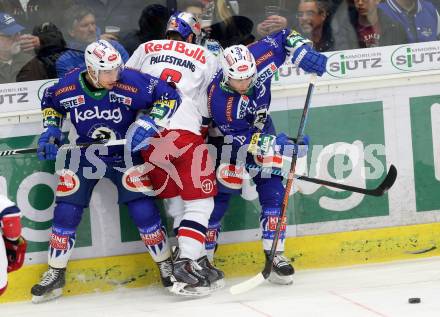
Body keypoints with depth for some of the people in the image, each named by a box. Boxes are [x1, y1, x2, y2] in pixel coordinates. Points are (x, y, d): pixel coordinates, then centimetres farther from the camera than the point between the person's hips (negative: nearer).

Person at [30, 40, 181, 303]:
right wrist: (51, 129, -5)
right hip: (85, 155, 2)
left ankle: (166, 264, 11)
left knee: (143, 209, -9)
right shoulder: (67, 88, -18)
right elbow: (50, 101, 7)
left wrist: (149, 124, -25)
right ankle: (55, 275, 11)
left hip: (124, 153, -2)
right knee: (66, 211, -3)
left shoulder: (131, 83, -25)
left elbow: (169, 96, -16)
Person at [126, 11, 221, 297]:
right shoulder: (207, 58, 12)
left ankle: (196, 261, 17)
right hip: (184, 131, -4)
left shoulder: (146, 49, 19)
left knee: (174, 200, 17)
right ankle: (187, 264, -13)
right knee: (199, 201, 1)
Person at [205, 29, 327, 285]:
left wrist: (306, 56, -23)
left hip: (260, 127, 5)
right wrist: (279, 146, -42)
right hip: (226, 141, -4)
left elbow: (285, 38, -7)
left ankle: (275, 255, 0)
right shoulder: (218, 99, -37)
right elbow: (241, 139, -34)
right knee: (220, 193, -6)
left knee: (273, 189, -5)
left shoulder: (260, 56, -27)